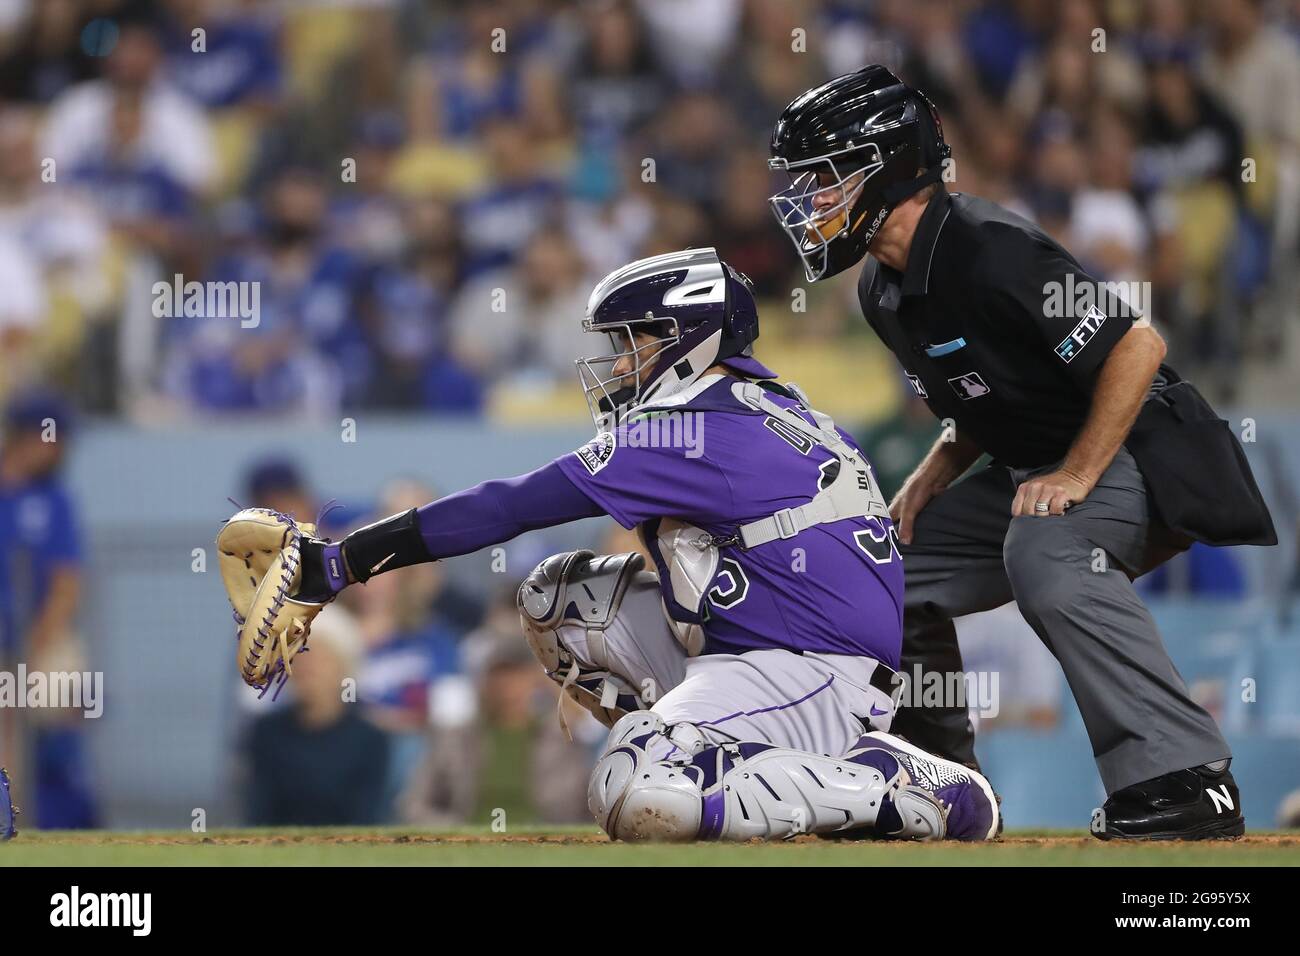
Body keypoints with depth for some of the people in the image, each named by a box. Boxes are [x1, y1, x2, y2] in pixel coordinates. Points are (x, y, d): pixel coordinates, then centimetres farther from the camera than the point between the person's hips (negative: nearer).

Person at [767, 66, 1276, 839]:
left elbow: (1137, 346, -25)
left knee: (1043, 554, -38)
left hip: (1130, 454, -10)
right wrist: (932, 478, 3)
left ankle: (1184, 781, -38)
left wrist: (1075, 477, -25)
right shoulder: (886, 292, 8)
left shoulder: (988, 252, -23)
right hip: (1025, 467, 10)